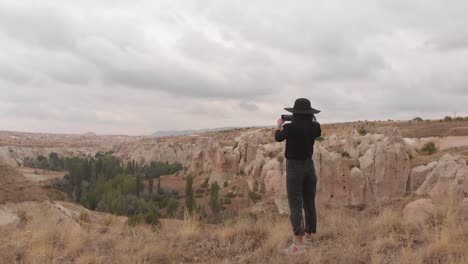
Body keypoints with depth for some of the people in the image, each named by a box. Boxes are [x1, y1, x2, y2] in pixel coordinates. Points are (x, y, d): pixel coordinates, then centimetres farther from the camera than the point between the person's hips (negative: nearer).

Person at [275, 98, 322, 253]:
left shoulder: (290, 127, -17)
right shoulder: (314, 127, -3)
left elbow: (278, 138, 4)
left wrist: (279, 125, 22)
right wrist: (310, 120, 23)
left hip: (294, 166, -5)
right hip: (309, 165, 6)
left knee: (295, 205, -4)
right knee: (309, 203, 12)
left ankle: (298, 242, -8)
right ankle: (308, 238, 22)